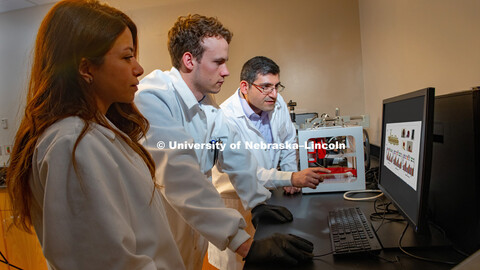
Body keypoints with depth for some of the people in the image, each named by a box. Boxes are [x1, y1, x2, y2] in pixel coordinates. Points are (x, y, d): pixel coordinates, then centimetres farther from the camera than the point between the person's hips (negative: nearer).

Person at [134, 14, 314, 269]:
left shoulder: (207, 104, 2)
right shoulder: (151, 100, -25)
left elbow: (234, 152, 12)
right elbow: (181, 179, -34)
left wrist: (257, 202, 11)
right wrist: (246, 245, -36)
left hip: (192, 230, 7)